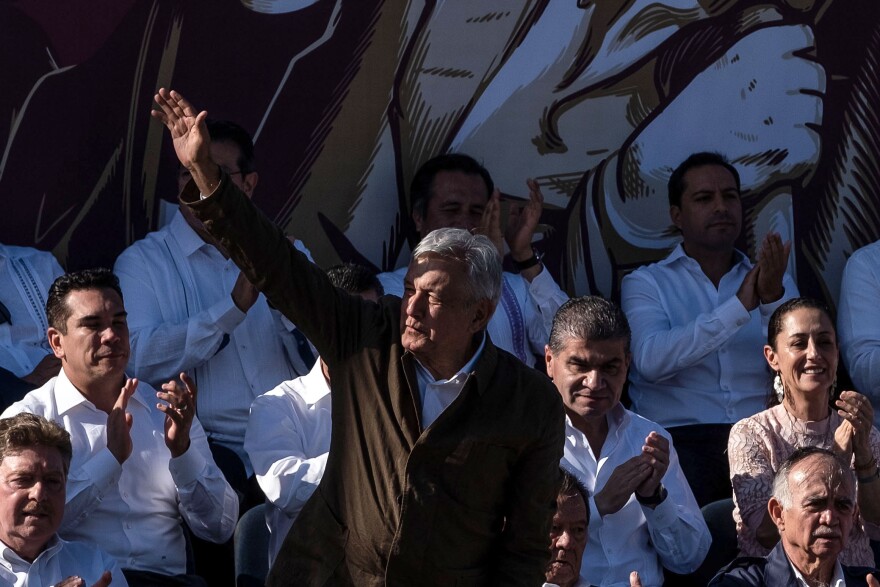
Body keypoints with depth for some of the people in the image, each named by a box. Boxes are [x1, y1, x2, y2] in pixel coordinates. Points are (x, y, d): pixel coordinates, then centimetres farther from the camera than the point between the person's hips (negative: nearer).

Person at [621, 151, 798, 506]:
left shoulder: (777, 284, 20)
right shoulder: (646, 283, 11)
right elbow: (651, 360, -11)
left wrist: (774, 300, -14)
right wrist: (739, 306, -14)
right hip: (680, 435, -3)